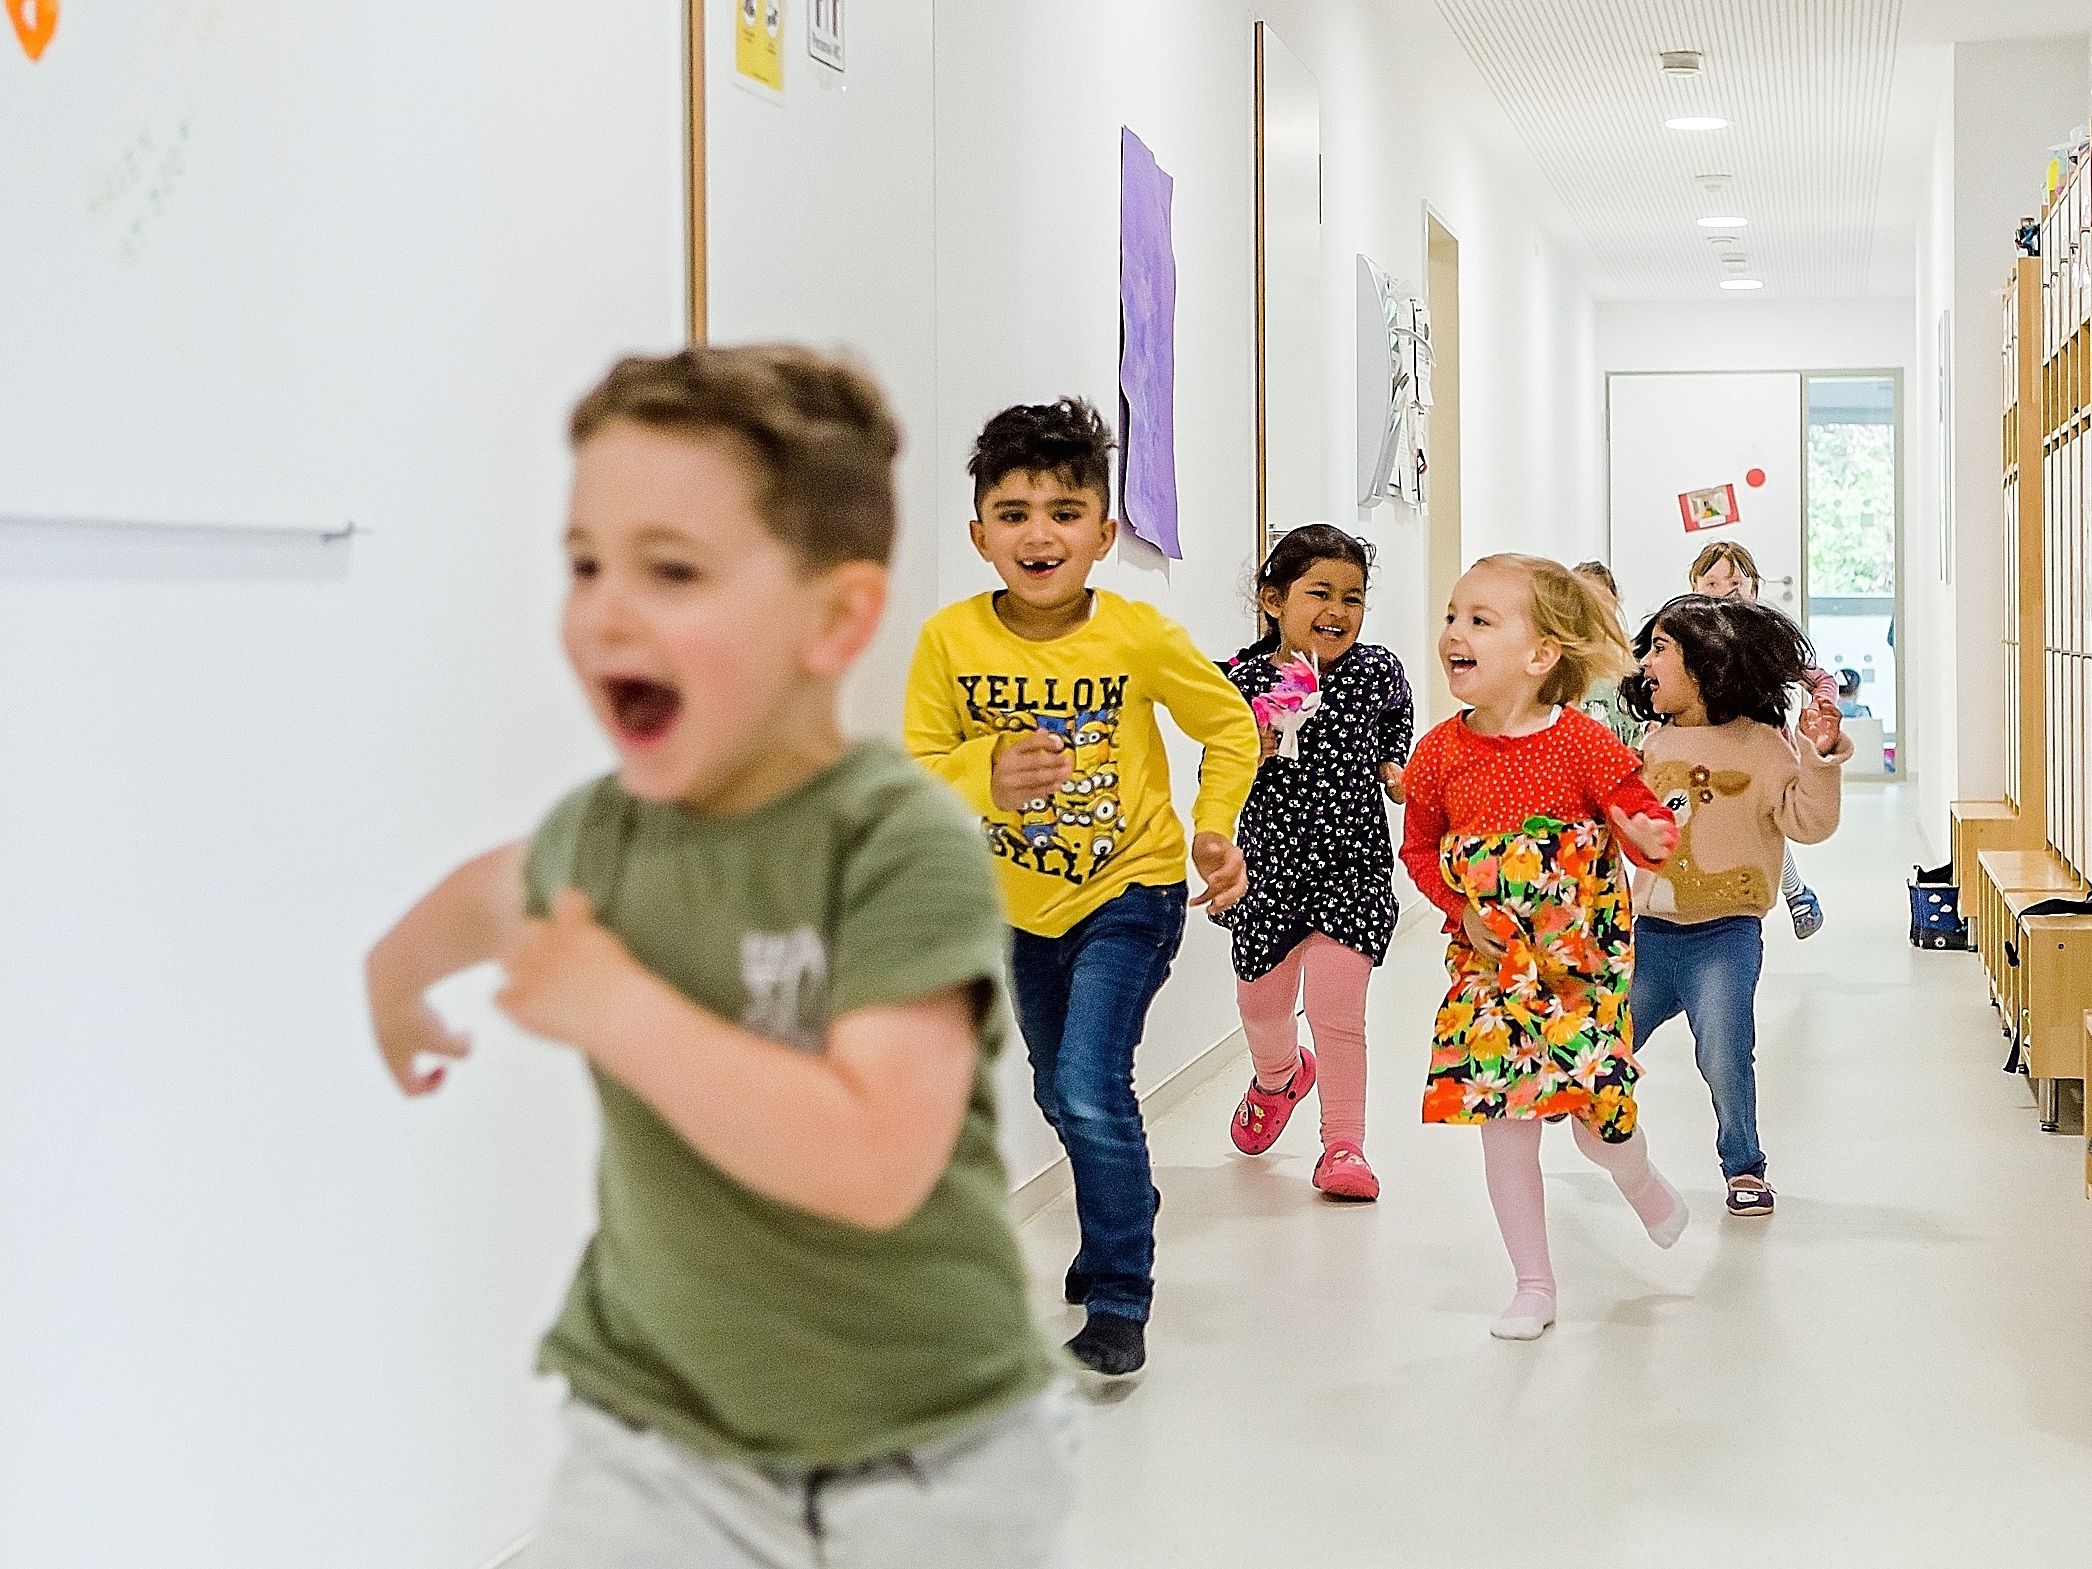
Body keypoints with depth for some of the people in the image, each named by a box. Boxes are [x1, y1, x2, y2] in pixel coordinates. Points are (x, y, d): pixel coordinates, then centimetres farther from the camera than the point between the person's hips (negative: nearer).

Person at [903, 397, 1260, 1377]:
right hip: (1026, 905, 4)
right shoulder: (950, 640, -15)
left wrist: (1213, 826, -16)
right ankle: (1125, 1208, 51)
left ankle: (1119, 1304, -2)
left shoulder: (1140, 636, -19)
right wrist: (988, 776, -33)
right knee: (1058, 1092, 21)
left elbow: (1229, 724, -3)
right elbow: (916, 772, -13)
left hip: (1130, 892, -4)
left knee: (1091, 1086, -17)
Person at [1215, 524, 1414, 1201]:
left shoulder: (1377, 670, -6)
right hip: (1270, 865, 1)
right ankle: (1279, 1075, 54)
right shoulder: (1243, 681, -11)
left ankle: (1343, 1146, 11)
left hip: (1352, 867, -1)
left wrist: (1393, 769, 1)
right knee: (1263, 1006, 20)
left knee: (1337, 1013, -6)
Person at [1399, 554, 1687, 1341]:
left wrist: (1649, 839, -29)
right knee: (1502, 1121, 3)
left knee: (1596, 1117, -5)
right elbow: (1419, 848, 10)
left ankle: (1644, 1185, 34)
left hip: (1581, 960, -3)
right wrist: (1464, 910, -4)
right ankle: (1533, 1285, 18)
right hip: (1491, 963, 3)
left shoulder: (1582, 743, -13)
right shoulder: (1440, 754, -3)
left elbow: (1649, 821, -6)